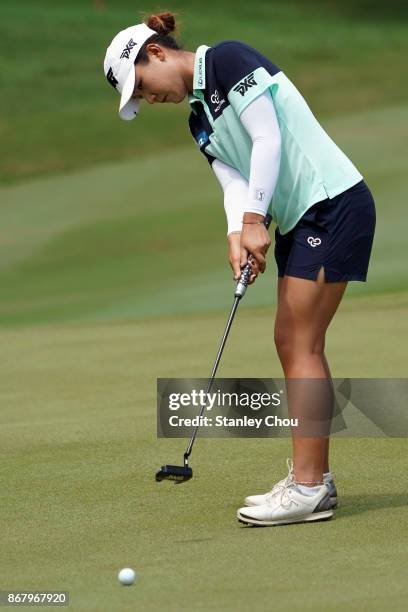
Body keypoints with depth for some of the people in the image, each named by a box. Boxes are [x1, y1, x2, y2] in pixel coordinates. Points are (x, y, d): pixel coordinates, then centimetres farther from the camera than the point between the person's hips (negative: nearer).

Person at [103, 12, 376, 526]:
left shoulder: (228, 60, -9)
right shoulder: (200, 117, 17)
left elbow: (268, 139, -17)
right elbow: (234, 180, 6)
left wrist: (253, 221, -17)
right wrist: (237, 236, -12)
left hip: (333, 203, -10)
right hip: (299, 219, 10)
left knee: (301, 344, -10)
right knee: (290, 343, 9)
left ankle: (307, 488, -9)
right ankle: (313, 478, 15)